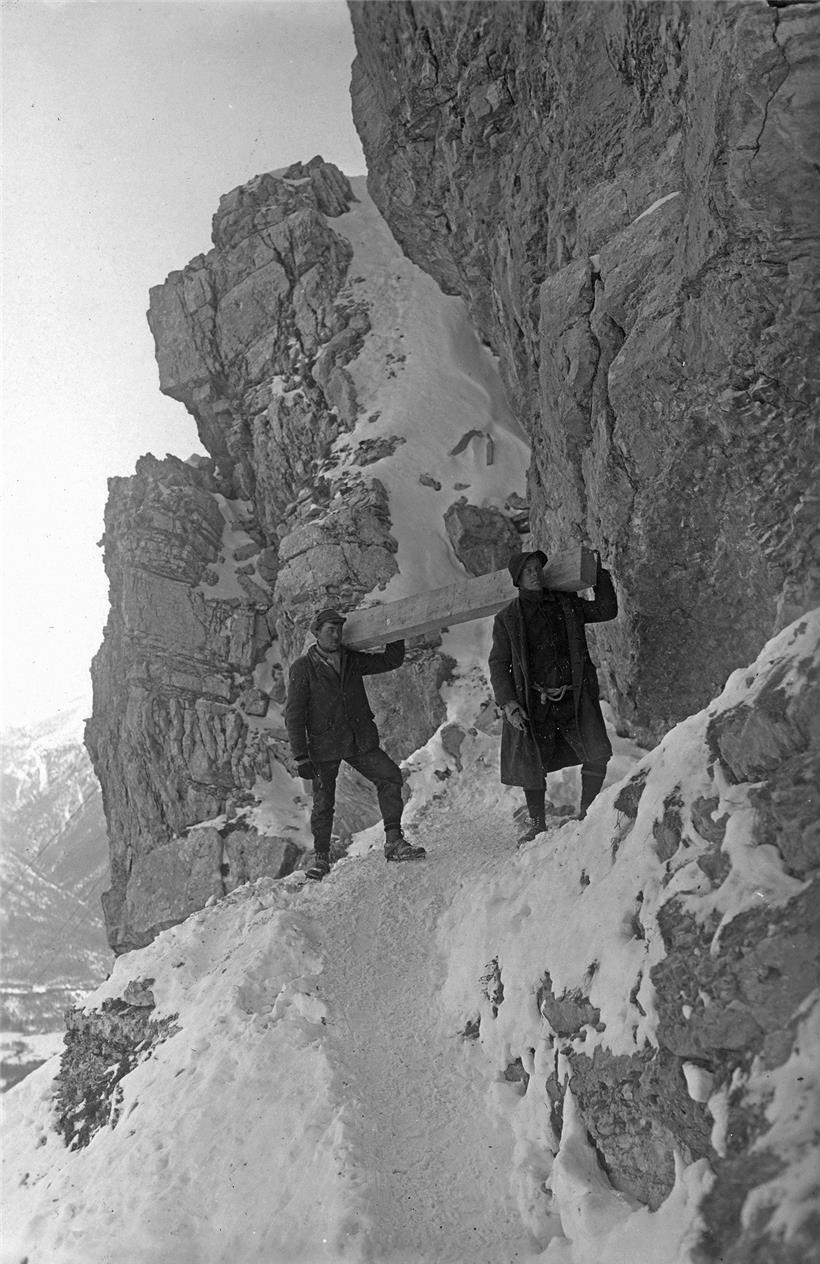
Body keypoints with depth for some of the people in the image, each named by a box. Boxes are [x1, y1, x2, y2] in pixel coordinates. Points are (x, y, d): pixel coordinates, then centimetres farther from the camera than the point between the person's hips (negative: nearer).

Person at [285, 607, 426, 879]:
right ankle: (321, 857, 22)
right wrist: (301, 757, -11)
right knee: (323, 803, 1)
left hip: (360, 742, 3)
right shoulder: (302, 668, -5)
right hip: (324, 746, -3)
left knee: (390, 776, -12)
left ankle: (393, 842, -4)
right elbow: (293, 715, -6)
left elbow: (391, 661, 16)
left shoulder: (351, 660, 7)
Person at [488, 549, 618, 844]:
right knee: (532, 765, 3)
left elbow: (606, 610, 17)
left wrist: (599, 573, 12)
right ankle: (537, 824, 25)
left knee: (597, 755, -10)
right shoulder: (507, 618, 3)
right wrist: (508, 703, -8)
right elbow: (498, 665, 3)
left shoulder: (566, 604, 11)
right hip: (534, 703, -2)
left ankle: (587, 813, 11)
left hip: (574, 698, 2)